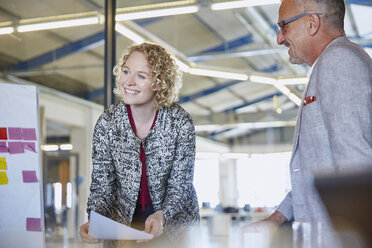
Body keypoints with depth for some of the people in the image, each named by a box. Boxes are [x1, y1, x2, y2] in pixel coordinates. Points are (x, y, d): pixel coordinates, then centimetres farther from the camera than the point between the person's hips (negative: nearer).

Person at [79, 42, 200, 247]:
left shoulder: (180, 123, -14)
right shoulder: (107, 123, -9)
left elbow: (180, 186, -9)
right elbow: (102, 186, -5)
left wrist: (161, 216, -28)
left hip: (175, 219, -1)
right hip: (124, 219, 1)